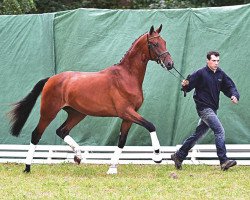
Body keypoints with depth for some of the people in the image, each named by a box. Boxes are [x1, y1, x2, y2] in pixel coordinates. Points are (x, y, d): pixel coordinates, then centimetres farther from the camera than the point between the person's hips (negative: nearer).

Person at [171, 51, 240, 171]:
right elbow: (188, 87, -8)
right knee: (219, 131, -17)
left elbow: (230, 86, 13)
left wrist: (234, 95, -7)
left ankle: (179, 156, 25)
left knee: (198, 134, 14)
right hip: (204, 108, -8)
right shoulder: (200, 73, -10)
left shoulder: (220, 74, 8)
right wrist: (185, 85, -31)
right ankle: (223, 161, -19)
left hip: (213, 109, 8)